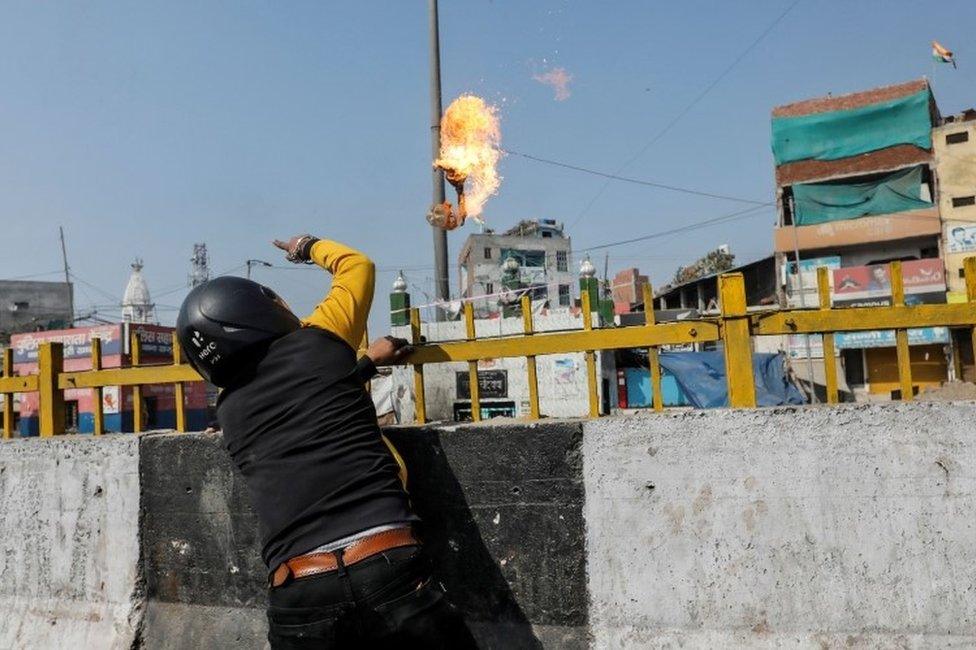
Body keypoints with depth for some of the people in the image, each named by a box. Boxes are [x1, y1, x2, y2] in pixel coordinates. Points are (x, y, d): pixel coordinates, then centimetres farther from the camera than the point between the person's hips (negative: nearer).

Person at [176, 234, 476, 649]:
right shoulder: (316, 341, 3)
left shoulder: (229, 411, 16)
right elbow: (357, 265, 22)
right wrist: (309, 247, 39)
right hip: (387, 569, -4)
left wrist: (366, 363, 40)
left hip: (297, 598, 4)